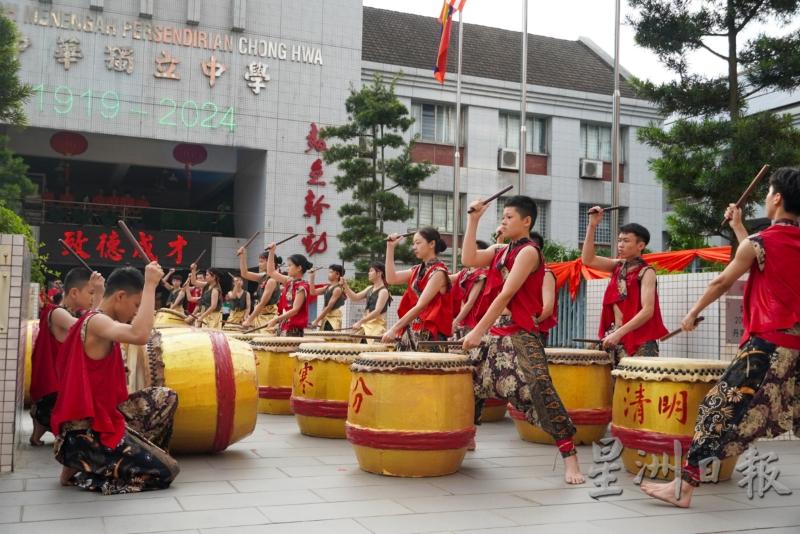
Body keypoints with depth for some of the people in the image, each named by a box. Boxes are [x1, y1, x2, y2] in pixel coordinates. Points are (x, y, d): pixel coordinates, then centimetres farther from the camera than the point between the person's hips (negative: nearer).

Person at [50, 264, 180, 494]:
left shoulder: (94, 322, 13)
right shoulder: (96, 322, -18)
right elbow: (140, 335, -41)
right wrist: (150, 284, -32)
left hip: (92, 425, 11)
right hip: (88, 434, -11)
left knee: (158, 460, 22)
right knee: (166, 471, -6)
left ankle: (84, 468, 11)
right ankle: (79, 474, -2)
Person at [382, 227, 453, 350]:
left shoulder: (438, 272, -12)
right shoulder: (418, 270, 13)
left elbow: (420, 306, -19)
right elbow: (391, 278, 7)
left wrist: (395, 329, -22)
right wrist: (390, 247, 6)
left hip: (429, 334, -8)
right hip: (411, 331, 8)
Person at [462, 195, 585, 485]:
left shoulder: (528, 252, -12)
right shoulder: (500, 251, 15)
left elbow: (505, 296, -18)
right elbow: (468, 259, 2)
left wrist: (477, 332, -19)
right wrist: (473, 220, 2)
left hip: (520, 334, -9)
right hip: (494, 330, 9)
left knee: (540, 392, -19)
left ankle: (570, 458, -13)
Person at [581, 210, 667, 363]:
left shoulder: (646, 272, -8)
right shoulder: (618, 266, 11)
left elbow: (647, 311, -17)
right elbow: (588, 260, 3)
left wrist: (619, 333, -23)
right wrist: (592, 225, -2)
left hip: (639, 342, -6)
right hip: (616, 338, 6)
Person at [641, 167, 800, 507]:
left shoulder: (759, 243, -9)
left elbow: (722, 283, 1)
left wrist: (693, 313, 15)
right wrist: (738, 228, 29)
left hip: (768, 343, -7)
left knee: (720, 408, -4)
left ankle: (684, 487, -3)